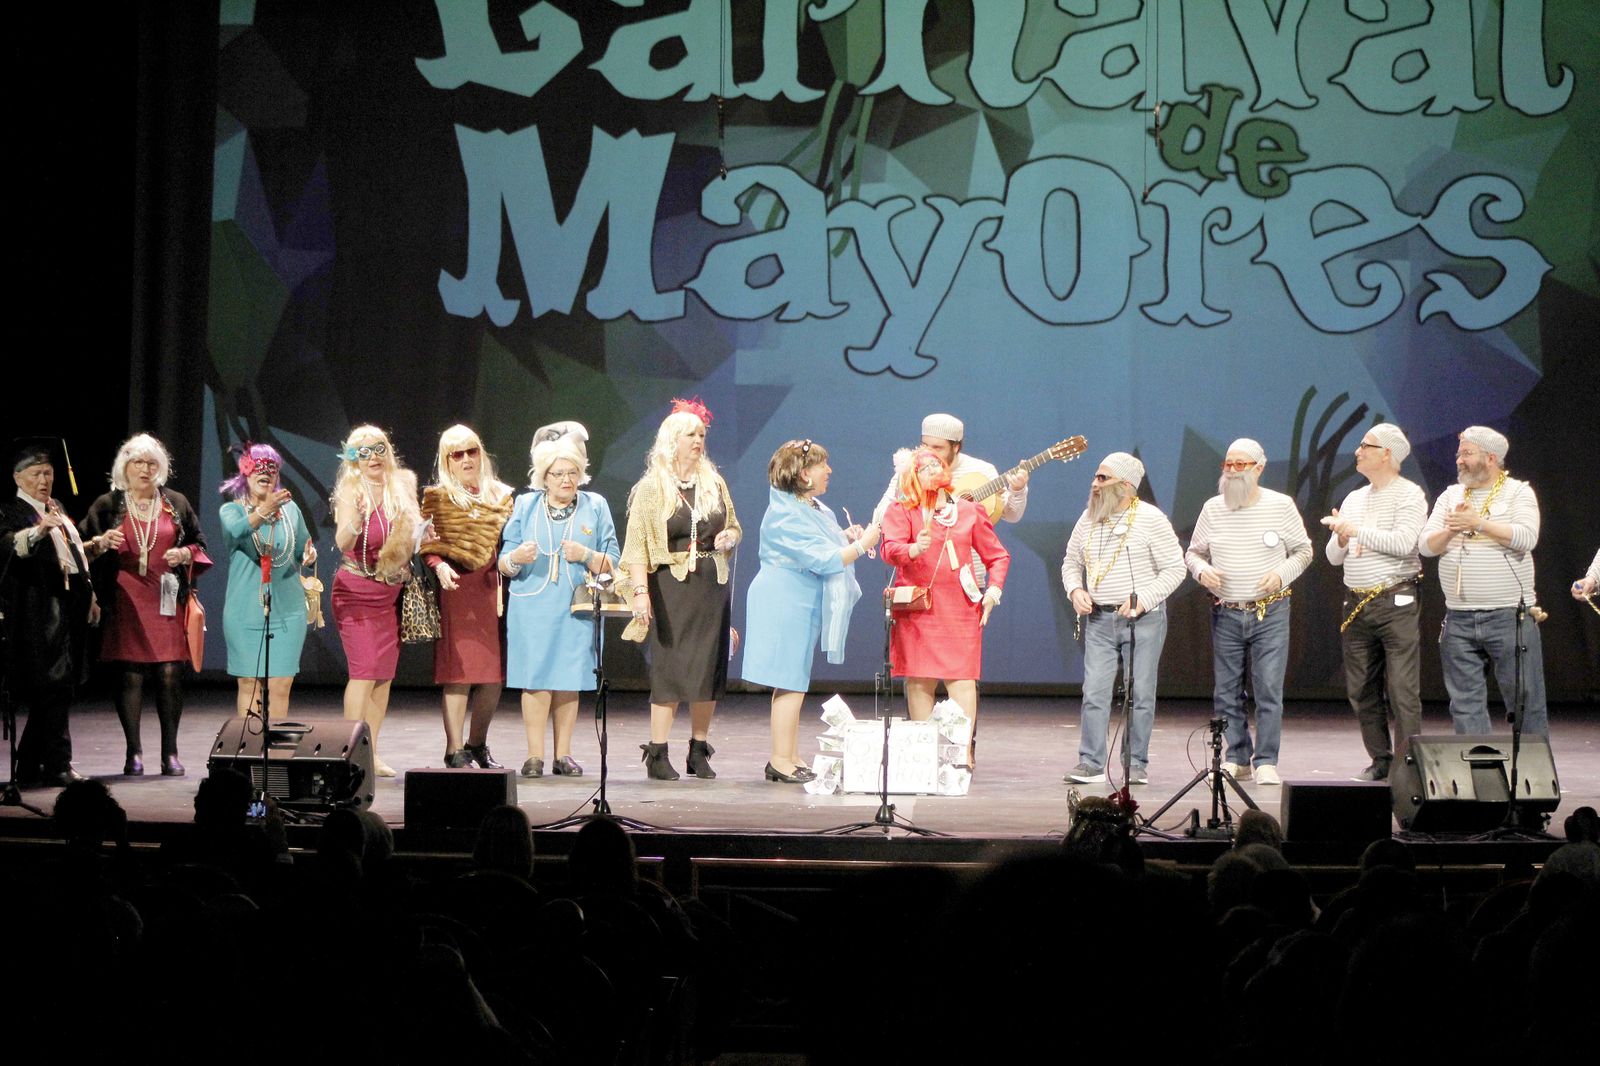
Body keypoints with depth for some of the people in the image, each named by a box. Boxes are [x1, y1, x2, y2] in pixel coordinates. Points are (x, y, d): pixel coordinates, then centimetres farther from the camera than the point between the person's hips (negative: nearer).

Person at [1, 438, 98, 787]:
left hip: (67, 606, 8)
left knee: (54, 689, 9)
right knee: (54, 685, -12)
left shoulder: (57, 509, 19)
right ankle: (57, 765, -12)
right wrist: (39, 529, -41)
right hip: (39, 611, -8)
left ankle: (30, 768, 14)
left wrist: (88, 594, 23)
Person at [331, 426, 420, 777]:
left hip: (391, 592, 5)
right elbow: (342, 543, -23)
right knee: (365, 670, -15)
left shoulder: (403, 487, 4)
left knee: (385, 673, 5)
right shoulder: (350, 492, -10)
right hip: (356, 592, -5)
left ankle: (371, 753, 10)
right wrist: (355, 518, -42)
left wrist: (419, 536, -8)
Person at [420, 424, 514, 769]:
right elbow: (426, 542, -2)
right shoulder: (437, 497, 5)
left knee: (494, 674, 4)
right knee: (458, 670, -8)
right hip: (455, 588, -4)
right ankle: (454, 751, -4)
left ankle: (477, 744, 20)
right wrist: (440, 565, -19)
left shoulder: (500, 495, 15)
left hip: (492, 589, 4)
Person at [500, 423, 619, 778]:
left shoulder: (596, 506, 10)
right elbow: (503, 563, 8)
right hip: (532, 608, 0)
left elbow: (612, 565, 7)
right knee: (536, 678, -6)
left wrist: (585, 555, -12)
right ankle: (535, 755, -1)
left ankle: (563, 754, 9)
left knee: (569, 681, 1)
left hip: (577, 609, 0)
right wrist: (517, 557, -15)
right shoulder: (526, 506, 10)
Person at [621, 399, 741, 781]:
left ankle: (699, 750, 10)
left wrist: (729, 537, -2)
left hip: (712, 585, 4)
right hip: (672, 585, -4)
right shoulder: (651, 488, -3)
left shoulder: (714, 483, 11)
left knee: (709, 667, 4)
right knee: (669, 667, -6)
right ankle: (657, 754, -2)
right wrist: (640, 591, -19)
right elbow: (637, 545, -8)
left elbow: (734, 527, 22)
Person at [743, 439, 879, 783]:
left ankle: (790, 758, 17)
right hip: (786, 608, -10)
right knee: (790, 683, -7)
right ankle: (781, 760, -2)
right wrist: (862, 545, -14)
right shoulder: (786, 516, -20)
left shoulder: (813, 508, 12)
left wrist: (844, 537, 10)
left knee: (793, 684, 12)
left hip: (802, 607, 10)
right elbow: (823, 561, -23)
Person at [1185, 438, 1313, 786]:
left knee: (1269, 690, -7)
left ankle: (1266, 762, -1)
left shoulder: (1281, 506, -1)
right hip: (1225, 613, 3)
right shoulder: (1213, 509, 6)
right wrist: (1202, 570, -7)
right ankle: (1236, 758, 16)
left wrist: (1281, 575, -11)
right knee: (1225, 691, 5)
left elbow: (1303, 550, 6)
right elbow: (1193, 552, 15)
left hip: (1270, 613, -3)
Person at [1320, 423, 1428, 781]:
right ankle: (1380, 761, 15)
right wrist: (1340, 537, -4)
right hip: (1356, 603, 7)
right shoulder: (1354, 499, 19)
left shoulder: (1409, 494, -3)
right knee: (1362, 691, 7)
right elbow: (1333, 557, 19)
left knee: (1403, 692, -9)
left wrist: (1356, 530, -12)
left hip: (1396, 603, -7)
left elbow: (1403, 542, -18)